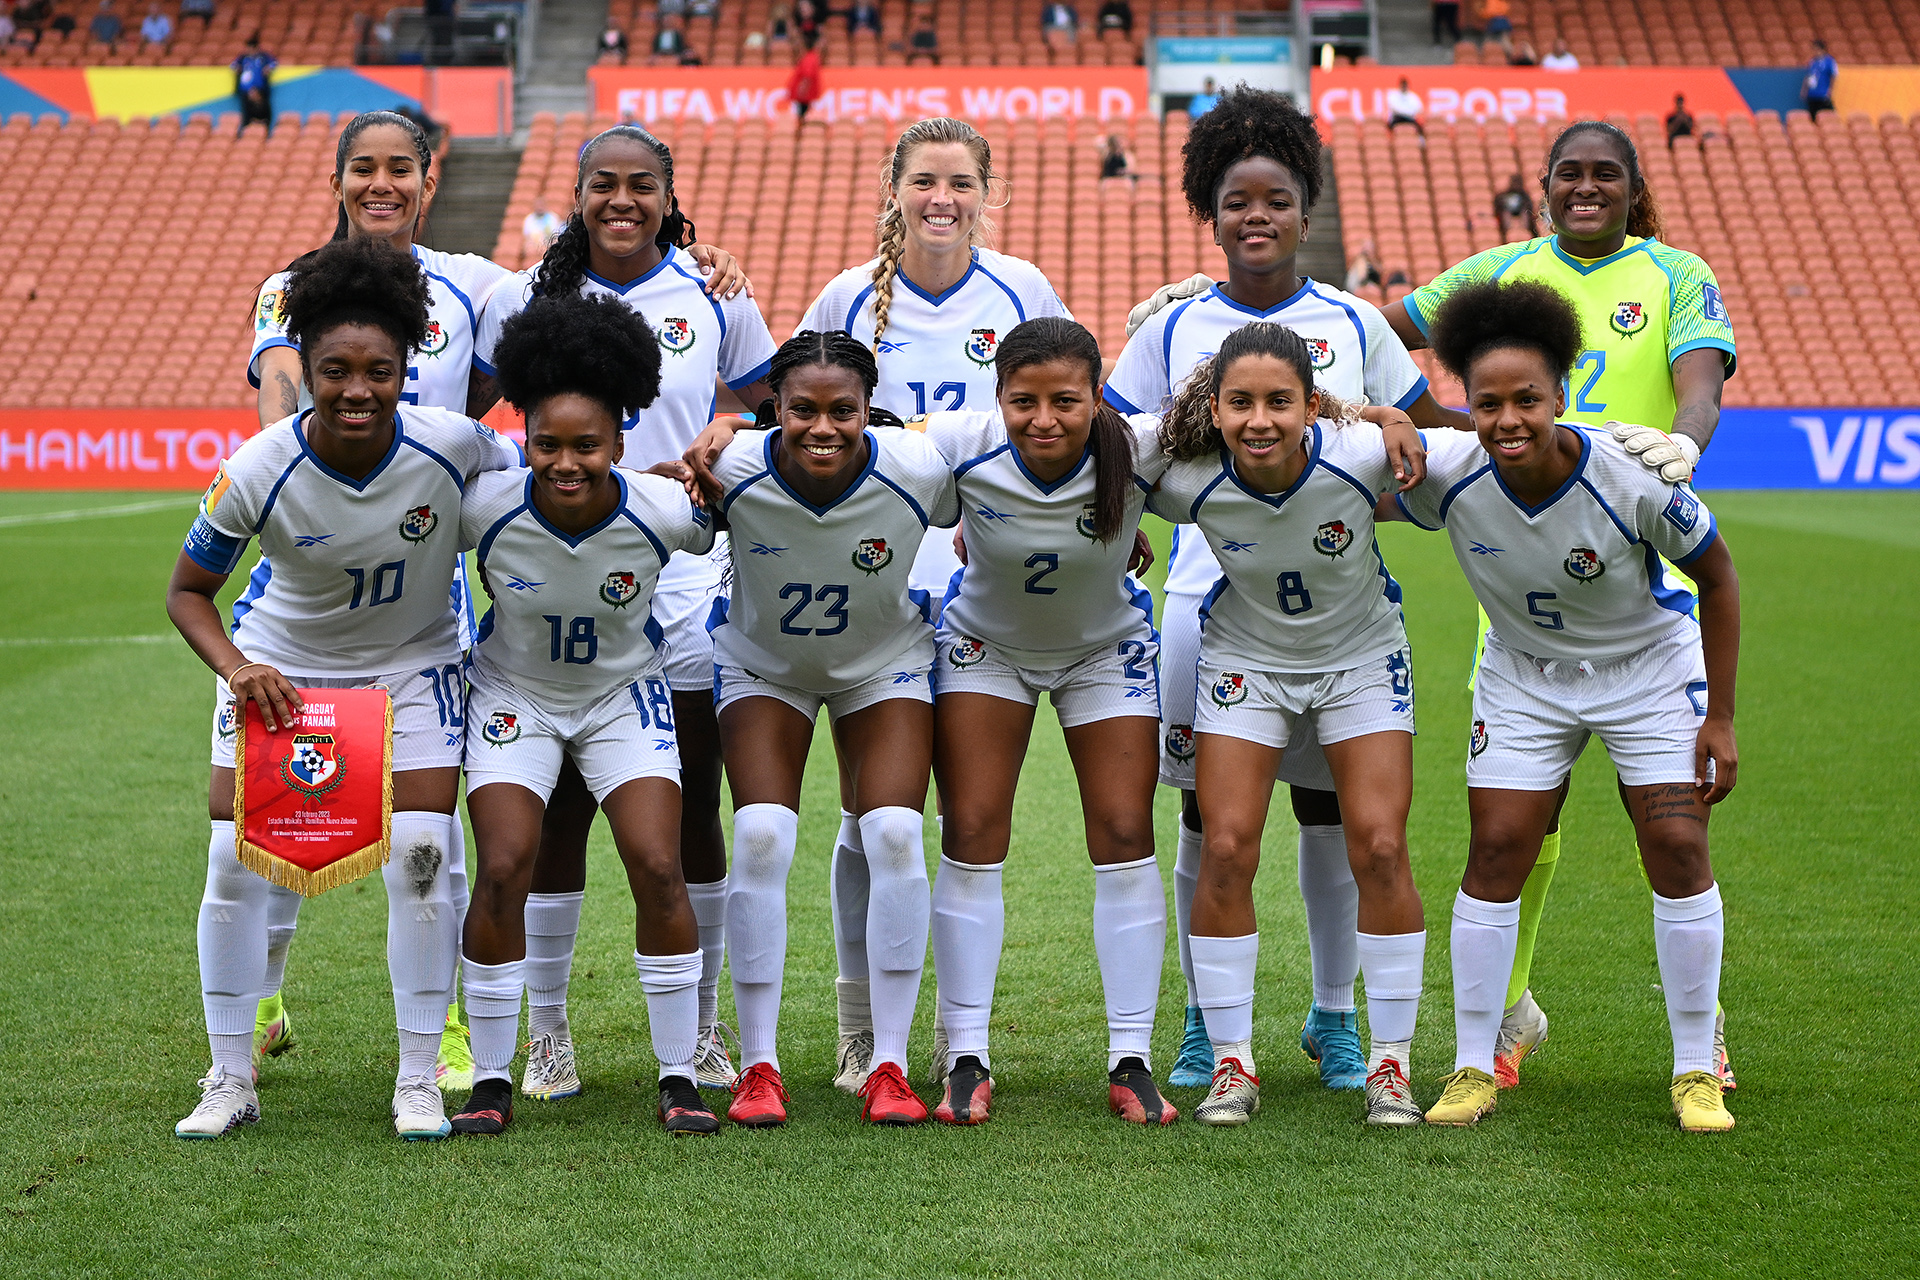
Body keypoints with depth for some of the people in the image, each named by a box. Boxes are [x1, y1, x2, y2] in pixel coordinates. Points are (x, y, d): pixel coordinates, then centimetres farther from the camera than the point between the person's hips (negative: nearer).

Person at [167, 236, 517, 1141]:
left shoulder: (452, 446, -25)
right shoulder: (257, 472, -26)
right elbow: (187, 590, -12)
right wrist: (235, 668, -28)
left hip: (412, 663, 0)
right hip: (279, 664, 0)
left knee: (422, 854, -10)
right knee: (236, 856, -6)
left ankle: (418, 1082, 5)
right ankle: (229, 1081, 9)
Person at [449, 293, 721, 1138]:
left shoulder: (665, 511, -25)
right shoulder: (486, 507, -25)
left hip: (624, 695, 0)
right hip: (513, 694, 0)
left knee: (659, 870, -12)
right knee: (504, 871, -14)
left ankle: (678, 1078, 2)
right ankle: (492, 1081, 1)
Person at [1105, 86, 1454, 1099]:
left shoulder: (1353, 324, 6)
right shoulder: (1173, 328, 5)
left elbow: (1426, 430, 13)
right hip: (1209, 591, 0)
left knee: (1332, 813, 4)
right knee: (1207, 816, 2)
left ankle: (1334, 1017, 19)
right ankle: (1204, 1024, 16)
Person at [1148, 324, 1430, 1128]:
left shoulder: (1362, 455, -29)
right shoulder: (1189, 483, -26)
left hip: (1363, 656, 0)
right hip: (1244, 660, 1)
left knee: (1379, 850, -8)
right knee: (1225, 850, -10)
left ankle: (1390, 1062, 6)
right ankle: (1232, 1062, 5)